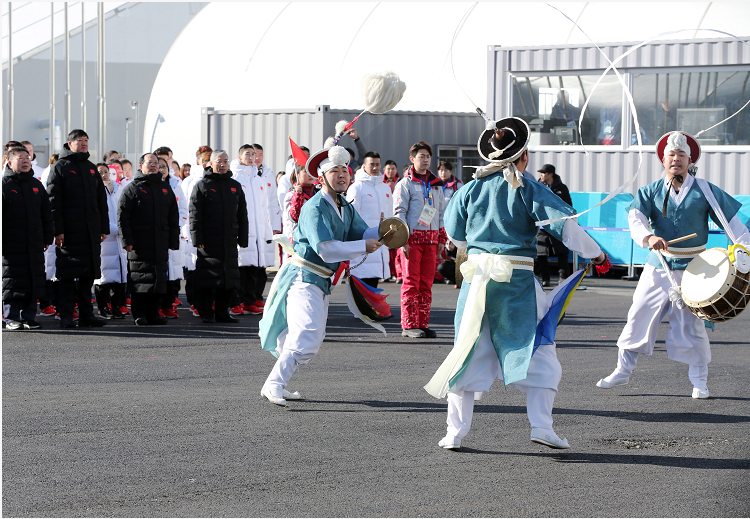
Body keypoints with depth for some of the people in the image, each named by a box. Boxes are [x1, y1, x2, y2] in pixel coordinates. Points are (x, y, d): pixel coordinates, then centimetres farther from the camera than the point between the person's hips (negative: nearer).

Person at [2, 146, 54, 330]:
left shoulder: (36, 185, 15)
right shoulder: (4, 184, -2)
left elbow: (46, 214, 20)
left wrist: (47, 238, 14)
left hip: (34, 244, 5)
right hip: (11, 245, -5)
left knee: (34, 281, 4)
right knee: (12, 283, -3)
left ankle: (29, 317, 11)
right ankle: (12, 319, 3)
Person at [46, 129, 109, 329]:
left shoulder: (91, 168, 18)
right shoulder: (60, 167, 0)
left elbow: (101, 199, 20)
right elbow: (53, 201, -6)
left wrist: (104, 228, 12)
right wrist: (57, 230, -14)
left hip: (91, 232, 5)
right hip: (69, 232, -5)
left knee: (88, 274, 6)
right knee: (68, 275, -4)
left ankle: (86, 314, 11)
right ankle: (66, 316, 0)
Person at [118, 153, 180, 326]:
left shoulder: (165, 189, 17)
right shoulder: (132, 189, 0)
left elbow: (173, 218, 20)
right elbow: (123, 216, -4)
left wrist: (173, 241, 13)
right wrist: (127, 240, -12)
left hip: (161, 244, 5)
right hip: (139, 244, -5)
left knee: (159, 278, 5)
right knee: (139, 278, -5)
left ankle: (153, 313, 12)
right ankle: (139, 315, -1)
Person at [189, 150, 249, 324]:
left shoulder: (235, 186, 16)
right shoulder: (202, 186, 2)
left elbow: (242, 216, 18)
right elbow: (195, 215, -4)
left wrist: (243, 238, 11)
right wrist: (197, 238, -12)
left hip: (229, 241, 4)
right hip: (209, 241, -4)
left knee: (228, 277, 5)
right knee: (208, 277, -5)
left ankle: (222, 312, 11)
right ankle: (206, 313, 1)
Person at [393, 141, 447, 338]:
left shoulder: (436, 185, 17)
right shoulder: (405, 184, 0)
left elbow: (441, 213, 21)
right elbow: (399, 212, -5)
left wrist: (441, 239, 14)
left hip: (431, 239, 5)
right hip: (413, 238, -5)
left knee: (427, 283, 4)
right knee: (411, 282, -6)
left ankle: (423, 324, 8)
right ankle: (409, 326, -5)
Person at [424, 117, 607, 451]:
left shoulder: (473, 188, 6)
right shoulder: (528, 189, -5)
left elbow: (454, 233, 16)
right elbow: (563, 224, -10)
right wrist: (595, 253, 1)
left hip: (476, 272, 3)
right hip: (517, 278, -3)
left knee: (469, 353, 10)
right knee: (536, 348, 7)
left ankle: (455, 432, 10)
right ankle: (540, 424, -4)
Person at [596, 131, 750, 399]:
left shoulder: (705, 191, -1)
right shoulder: (651, 191, 2)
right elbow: (635, 217, -15)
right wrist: (648, 237, -36)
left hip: (691, 269, -2)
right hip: (657, 267, 2)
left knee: (691, 326, -2)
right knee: (639, 317, 3)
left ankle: (700, 381, 13)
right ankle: (623, 370, 18)